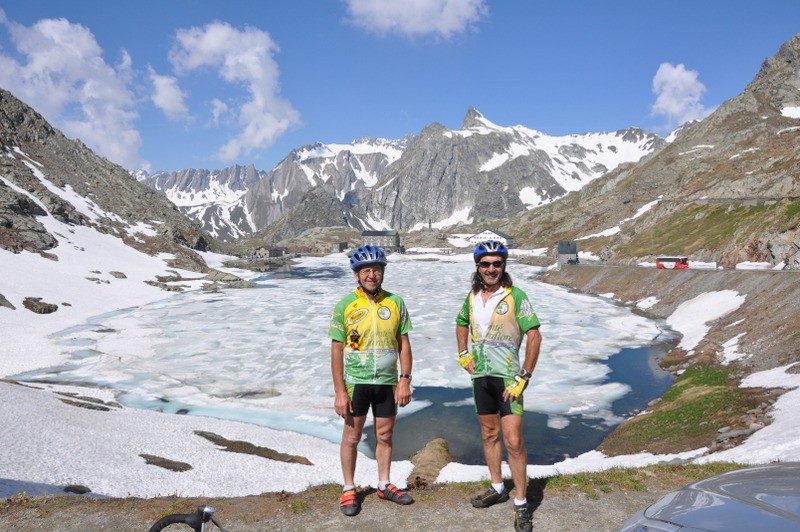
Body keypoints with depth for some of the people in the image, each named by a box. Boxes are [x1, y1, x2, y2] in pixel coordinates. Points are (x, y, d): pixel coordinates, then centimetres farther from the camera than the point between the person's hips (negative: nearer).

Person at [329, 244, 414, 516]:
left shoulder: (395, 302, -2)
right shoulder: (345, 305, -8)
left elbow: (404, 343, 3)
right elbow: (337, 350, -7)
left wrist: (405, 380, -4)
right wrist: (340, 392, -10)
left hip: (388, 383, 2)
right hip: (356, 382, -2)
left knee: (385, 436, 15)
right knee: (351, 437, 9)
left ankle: (384, 485, 33)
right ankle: (349, 489, 27)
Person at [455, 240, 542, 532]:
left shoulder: (515, 296, -13)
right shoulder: (472, 296, 4)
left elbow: (534, 336, -15)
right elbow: (461, 324, 23)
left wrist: (524, 378, -17)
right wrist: (463, 354, 8)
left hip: (507, 377, -5)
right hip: (480, 376, 6)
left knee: (513, 441, -6)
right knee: (489, 434, 17)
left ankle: (521, 504, 9)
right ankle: (497, 488, 34)